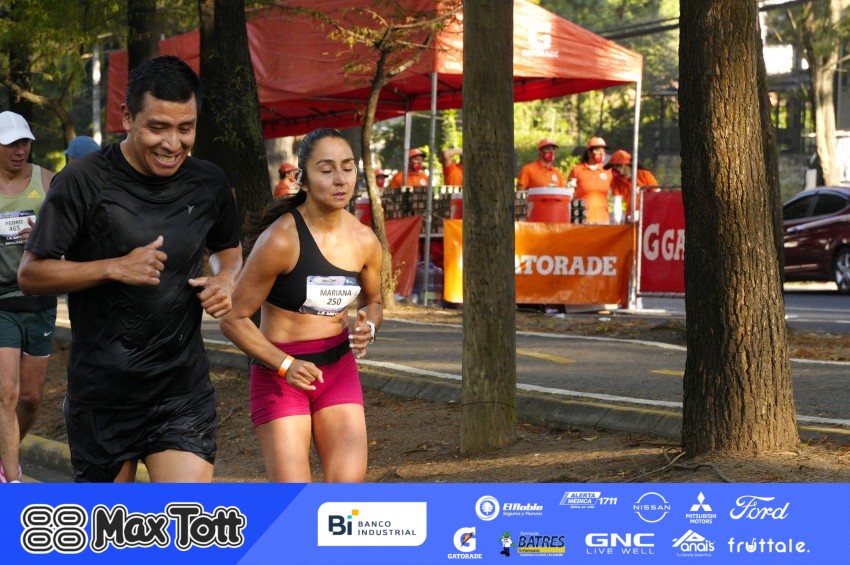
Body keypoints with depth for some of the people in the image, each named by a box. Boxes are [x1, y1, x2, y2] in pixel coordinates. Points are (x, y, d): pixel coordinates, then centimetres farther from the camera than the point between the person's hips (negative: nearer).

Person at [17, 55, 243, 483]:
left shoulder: (209, 185, 3)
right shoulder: (83, 183, -11)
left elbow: (228, 249, 22)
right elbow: (31, 274, -9)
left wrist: (225, 280, -1)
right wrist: (115, 268, -21)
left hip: (184, 389, 2)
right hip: (102, 395, -2)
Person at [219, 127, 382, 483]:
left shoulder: (364, 241, -1)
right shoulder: (280, 240, -18)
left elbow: (373, 301, 19)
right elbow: (233, 319, -13)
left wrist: (368, 327, -5)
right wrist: (285, 365, -24)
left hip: (339, 369, 5)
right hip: (279, 372, -5)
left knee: (350, 484, -9)